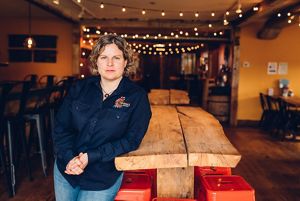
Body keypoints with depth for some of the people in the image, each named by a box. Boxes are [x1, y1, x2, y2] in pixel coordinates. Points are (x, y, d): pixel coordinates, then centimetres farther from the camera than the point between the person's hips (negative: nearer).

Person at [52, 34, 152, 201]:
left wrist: (90, 157, -22)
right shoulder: (81, 87, -1)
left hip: (102, 179, -3)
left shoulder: (137, 97, -11)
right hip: (65, 169, 4)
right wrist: (70, 158, -19)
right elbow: (61, 126, -2)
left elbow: (132, 140, -15)